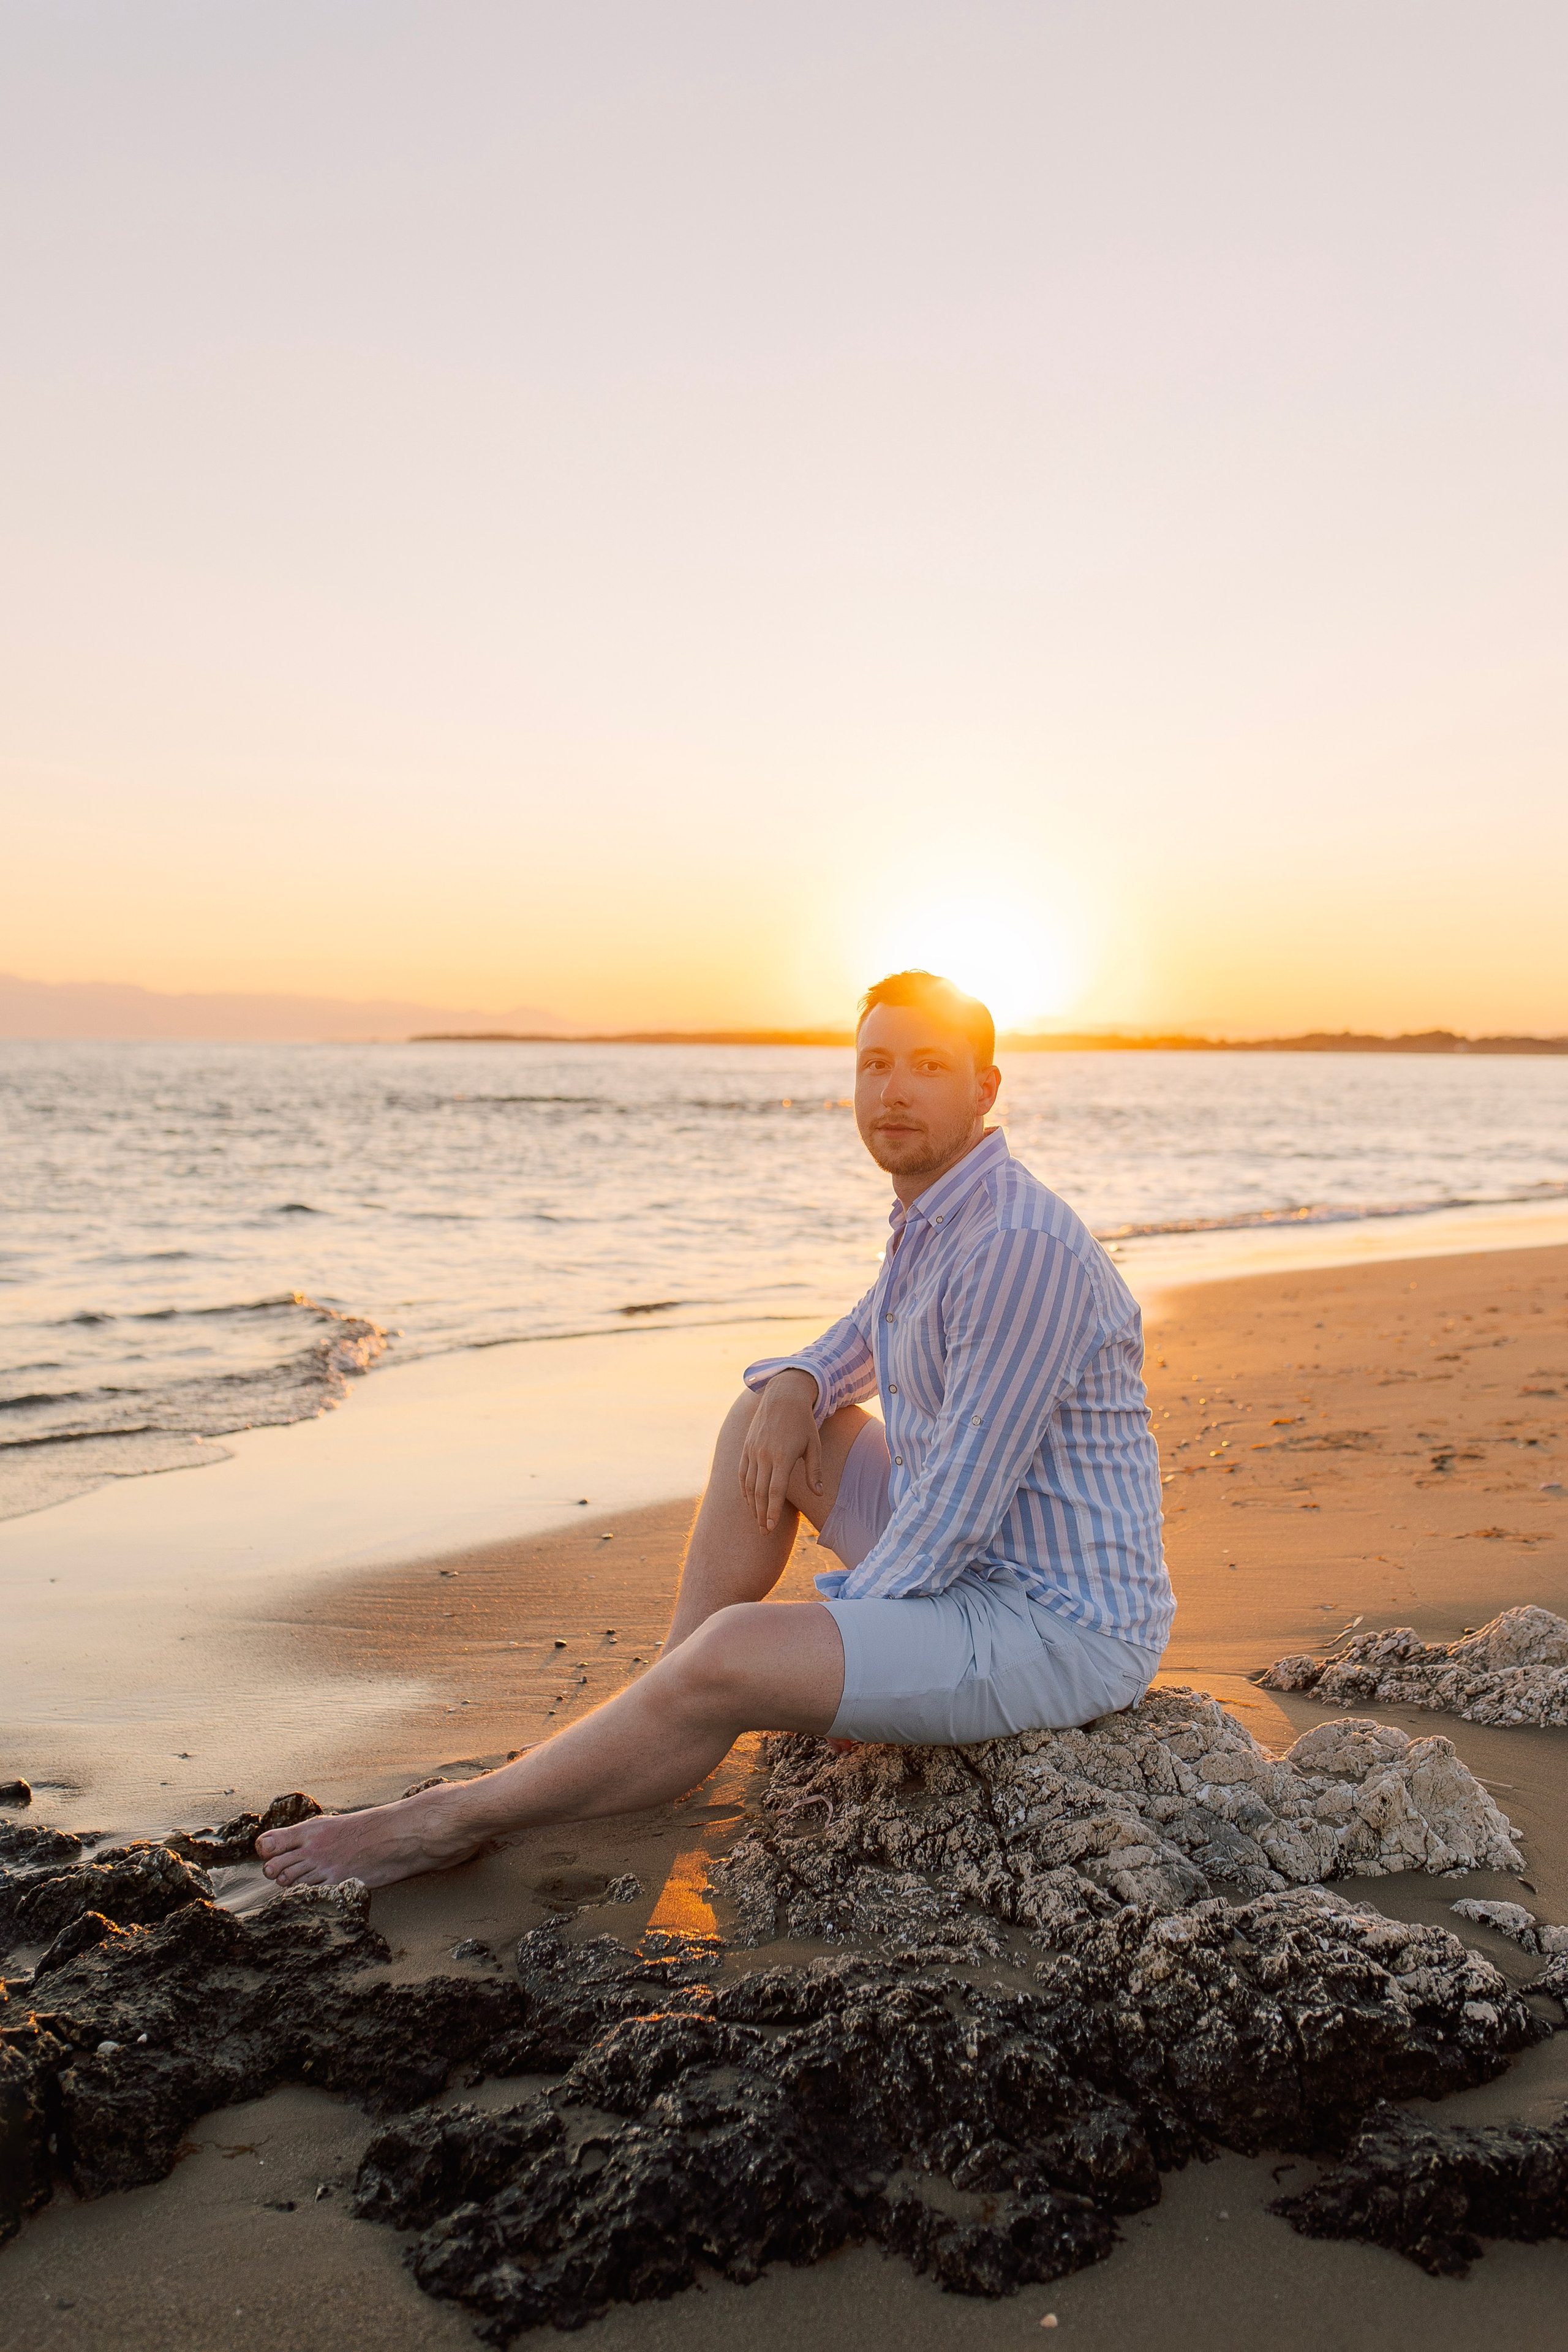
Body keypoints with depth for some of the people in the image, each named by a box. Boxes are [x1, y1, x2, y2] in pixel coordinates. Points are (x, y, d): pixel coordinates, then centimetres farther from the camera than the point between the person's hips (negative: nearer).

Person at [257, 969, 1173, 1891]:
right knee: (764, 1417, 10)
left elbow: (959, 1506, -25)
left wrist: (822, 1635, -14)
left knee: (736, 1654, -25)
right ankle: (665, 1712, 10)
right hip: (973, 1564, 10)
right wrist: (797, 1387, 3)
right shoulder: (938, 1211, 6)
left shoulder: (1021, 1246, -25)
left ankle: (460, 1817, -4)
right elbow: (868, 1337, 26)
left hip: (1061, 1630, -10)